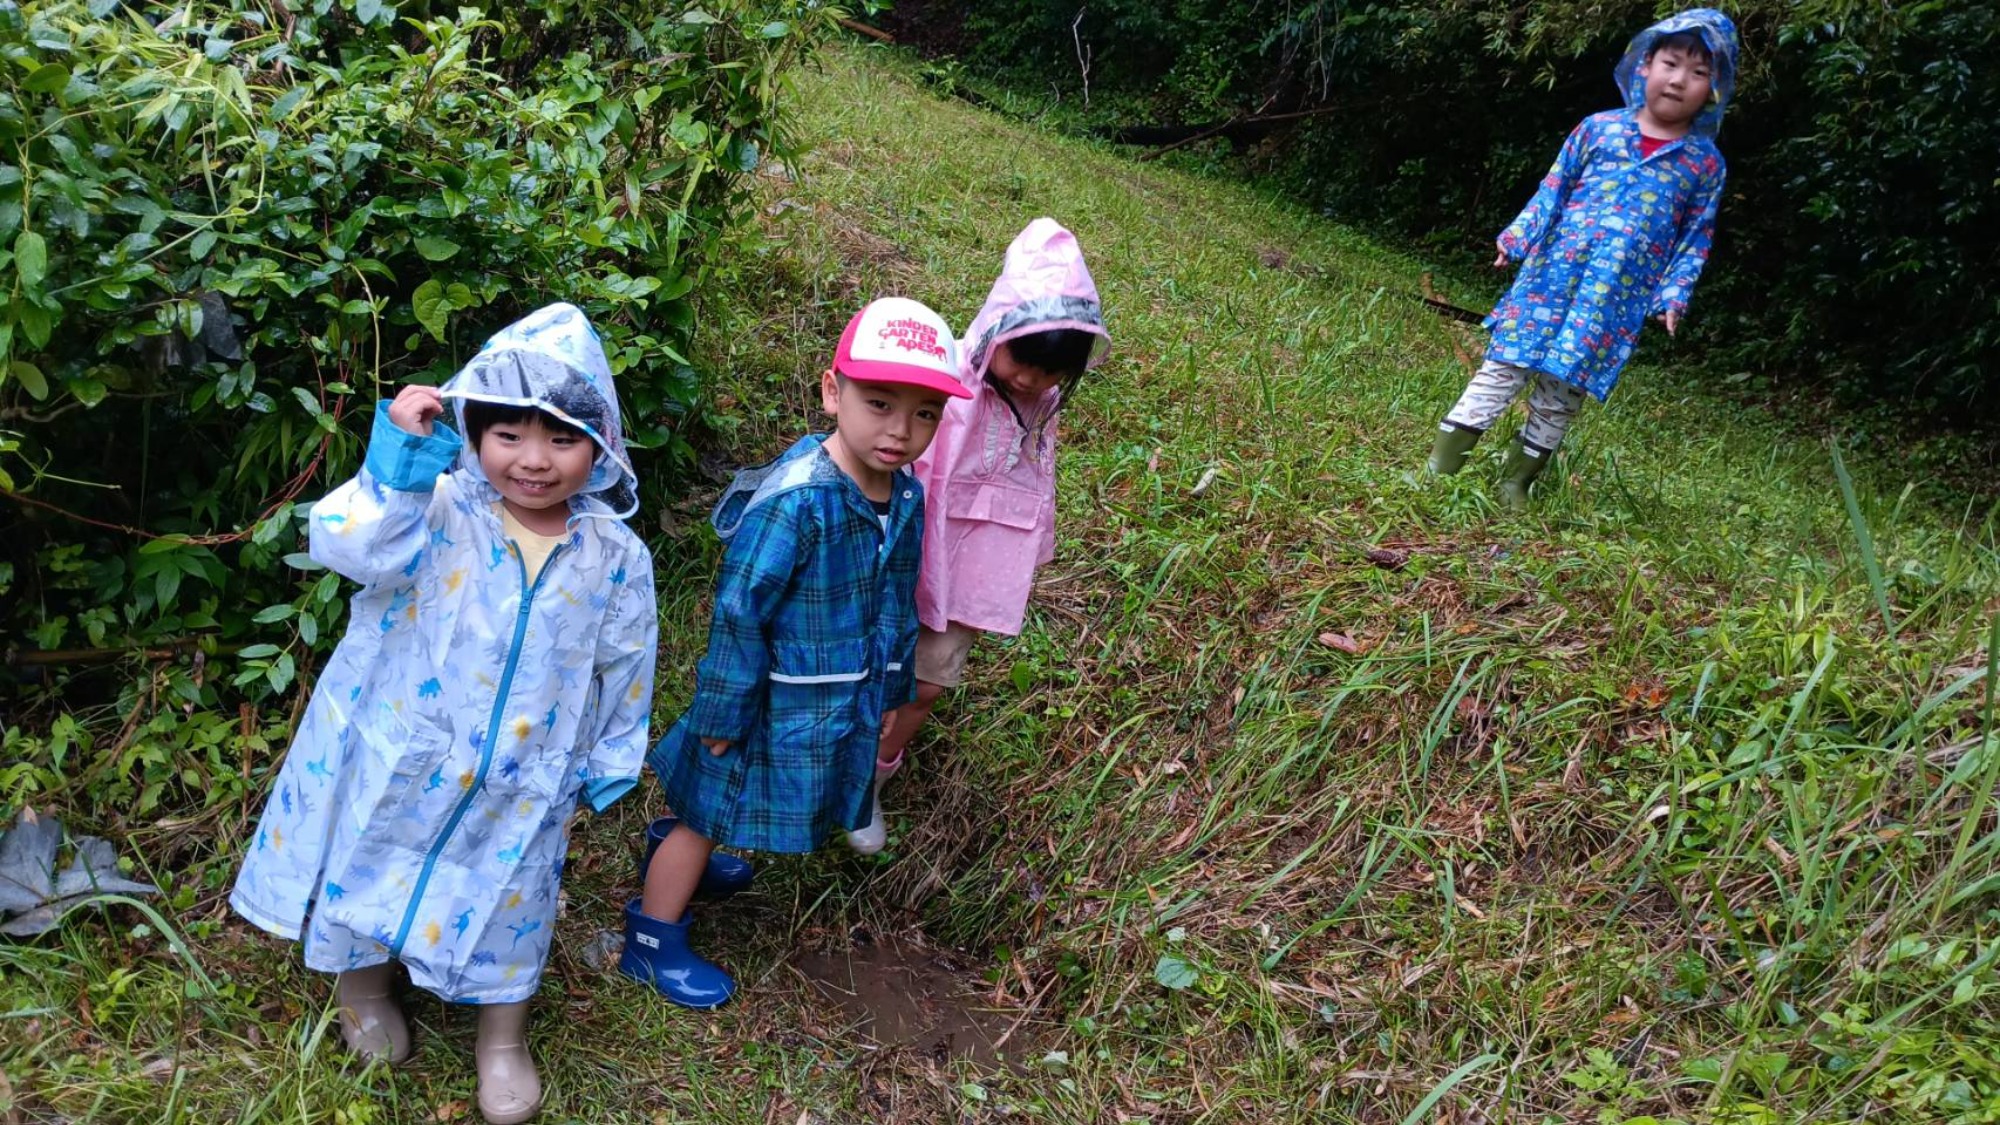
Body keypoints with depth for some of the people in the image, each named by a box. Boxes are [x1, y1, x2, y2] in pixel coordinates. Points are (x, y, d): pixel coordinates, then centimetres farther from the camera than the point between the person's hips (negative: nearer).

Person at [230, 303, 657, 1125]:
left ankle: (502, 1037, 43)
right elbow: (349, 546, -35)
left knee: (504, 902, 16)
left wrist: (611, 762, 9)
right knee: (369, 874, 22)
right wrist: (399, 458, -42)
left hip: (519, 785, 1)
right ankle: (363, 984, 55)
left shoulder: (615, 556, -9)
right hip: (395, 761, 0)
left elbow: (625, 668, 2)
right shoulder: (437, 510, -17)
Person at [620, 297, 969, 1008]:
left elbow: (899, 602, 10)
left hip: (844, 700, 7)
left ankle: (678, 852, 54)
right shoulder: (795, 501, -30)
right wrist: (722, 711, -17)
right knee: (714, 807, 11)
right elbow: (738, 611, -24)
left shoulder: (907, 497, -4)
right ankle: (651, 943, 30)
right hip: (773, 701, -7)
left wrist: (891, 691, 18)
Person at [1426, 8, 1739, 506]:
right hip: (1551, 277, 0)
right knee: (1502, 369, -2)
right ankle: (1438, 466, 2)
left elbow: (1695, 238, 9)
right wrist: (1518, 237, 3)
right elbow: (1554, 189, 10)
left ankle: (1516, 482, 18)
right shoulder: (1598, 128, 5)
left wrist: (1673, 295, 0)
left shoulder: (1705, 162, 6)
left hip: (1616, 301, 0)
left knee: (1562, 395, 4)